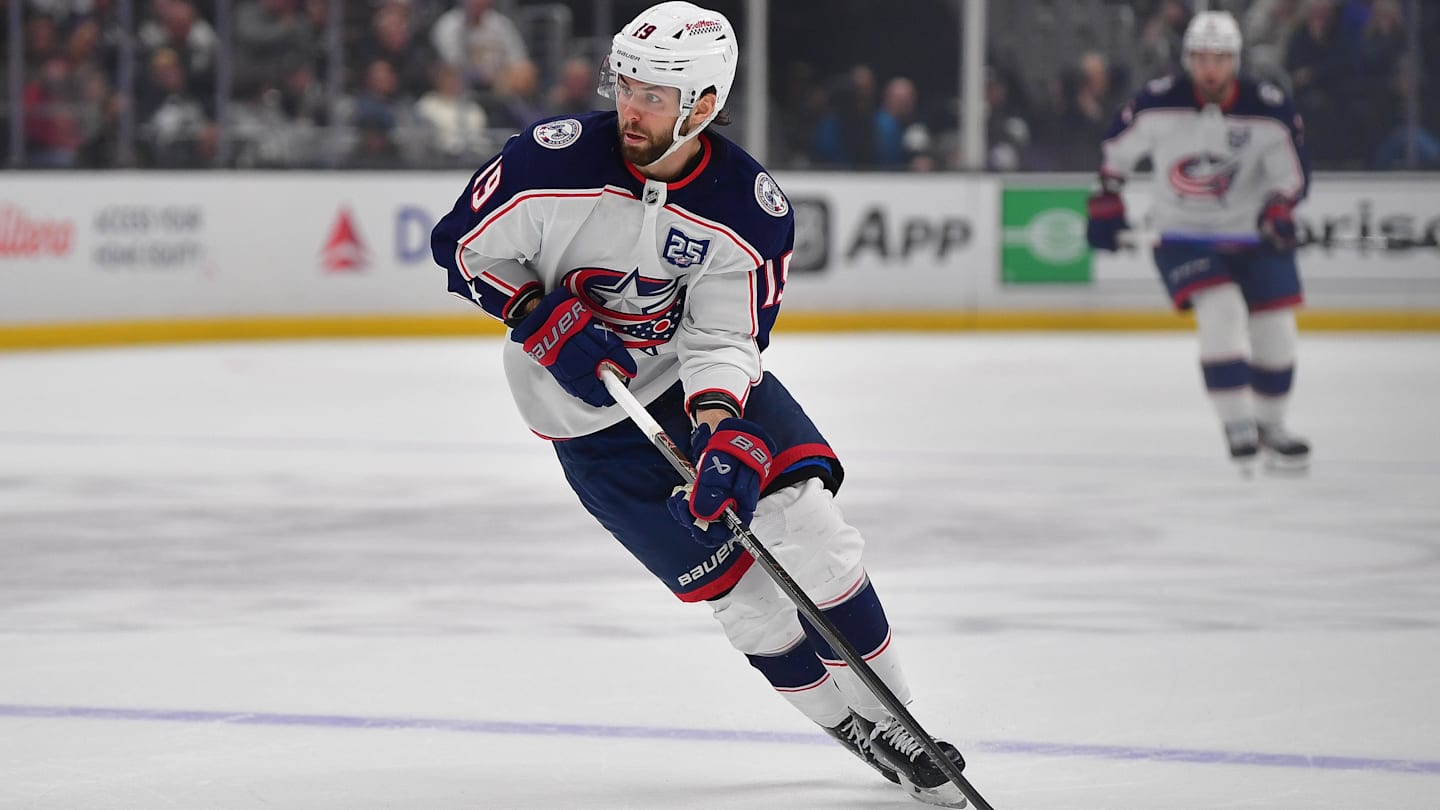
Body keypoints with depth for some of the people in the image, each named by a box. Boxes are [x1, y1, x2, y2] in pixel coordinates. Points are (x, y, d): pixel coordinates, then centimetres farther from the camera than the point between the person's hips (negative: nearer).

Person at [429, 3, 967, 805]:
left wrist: (723, 438, -33)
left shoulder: (752, 211, -18)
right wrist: (549, 320, -22)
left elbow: (724, 341, -16)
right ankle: (854, 729, 8)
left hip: (696, 372, 2)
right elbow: (462, 247, -10)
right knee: (727, 574, -7)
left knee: (805, 520, -15)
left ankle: (893, 711, 0)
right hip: (585, 405, -2)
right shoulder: (555, 160, -23)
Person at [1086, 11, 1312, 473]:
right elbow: (1117, 149, 2)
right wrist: (1106, 204, 6)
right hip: (1184, 238, -2)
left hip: (1254, 239, 2)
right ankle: (1237, 425, -15)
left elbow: (1293, 173, -8)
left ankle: (1270, 426, 27)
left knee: (1276, 331, 3)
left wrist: (1278, 208, -28)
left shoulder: (1270, 110, -15)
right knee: (1221, 313, -24)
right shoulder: (1158, 104, -16)